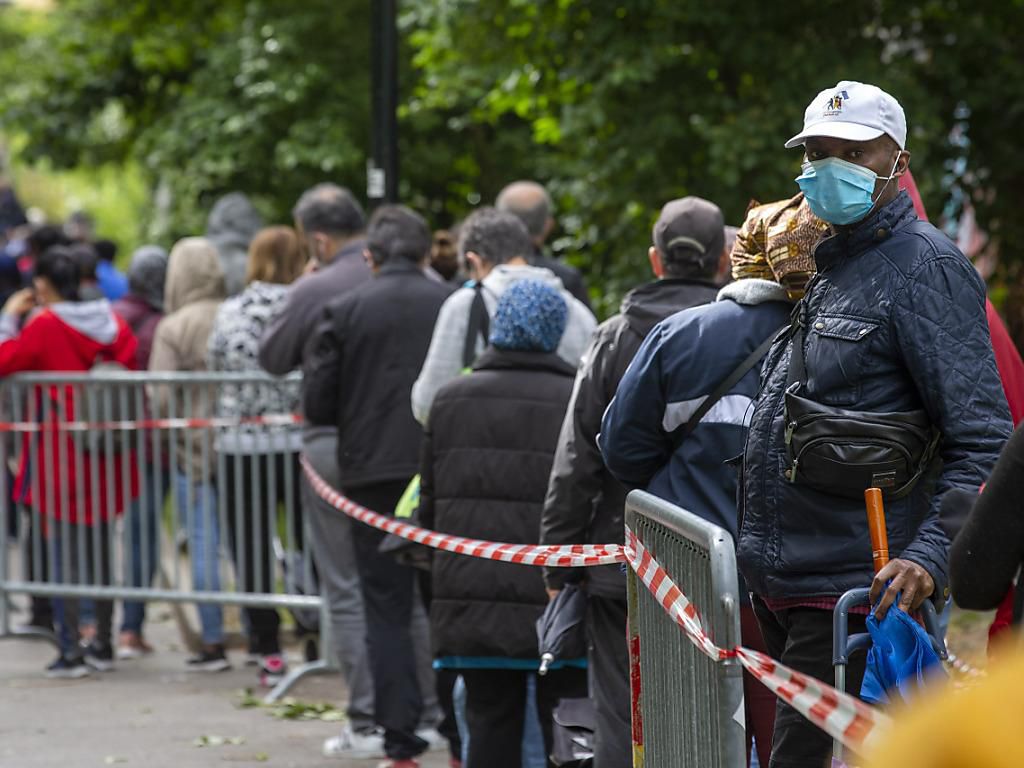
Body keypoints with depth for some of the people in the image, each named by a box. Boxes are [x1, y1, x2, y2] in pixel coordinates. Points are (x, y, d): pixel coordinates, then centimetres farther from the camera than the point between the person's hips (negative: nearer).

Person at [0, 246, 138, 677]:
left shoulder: (43, 326, -13)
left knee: (63, 556, -1)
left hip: (59, 456, -5)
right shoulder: (112, 322, 3)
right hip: (106, 458, 6)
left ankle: (70, 652, -3)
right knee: (100, 552, 15)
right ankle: (103, 646, 20)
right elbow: (131, 376, 6)